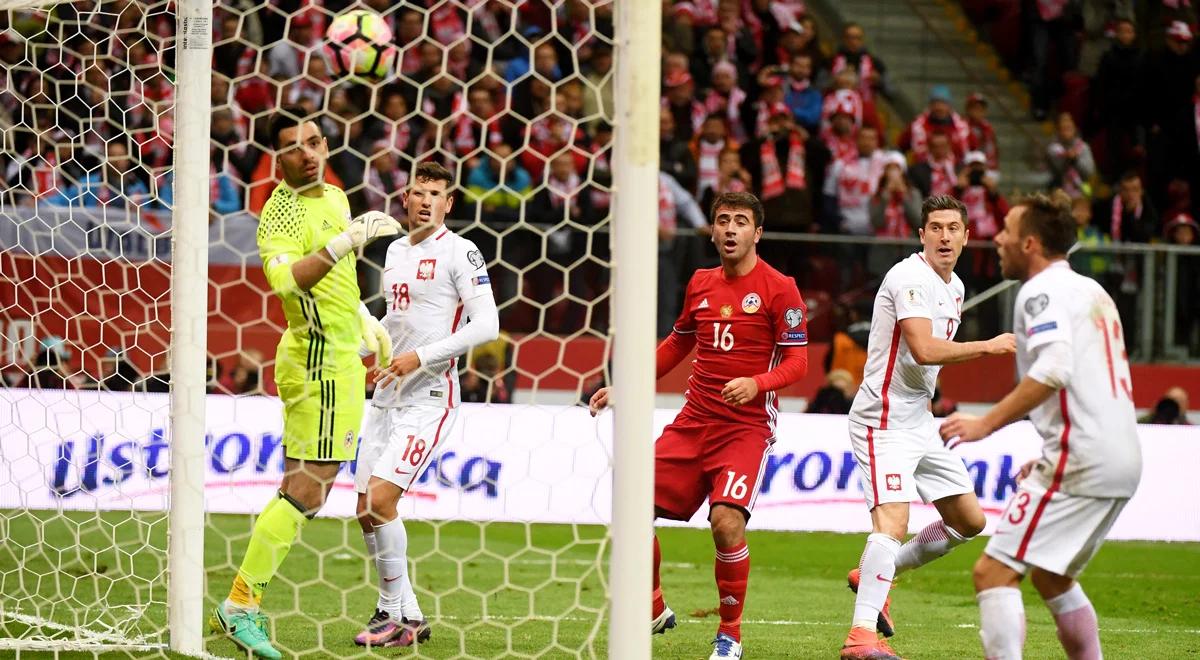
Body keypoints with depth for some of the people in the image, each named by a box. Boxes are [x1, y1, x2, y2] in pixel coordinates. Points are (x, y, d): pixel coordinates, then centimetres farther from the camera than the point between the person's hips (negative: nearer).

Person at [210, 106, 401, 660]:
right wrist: (345, 240, -40)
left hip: (341, 356, 9)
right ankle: (240, 604, -5)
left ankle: (242, 604, 14)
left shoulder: (334, 198, 13)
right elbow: (285, 278, -35)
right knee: (307, 492, -11)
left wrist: (367, 323, 29)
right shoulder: (282, 211, -16)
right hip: (321, 362, -9)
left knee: (302, 492, 10)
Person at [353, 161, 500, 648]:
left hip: (429, 398, -8)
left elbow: (486, 325, -15)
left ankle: (397, 616, -6)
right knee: (366, 511, 5)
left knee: (380, 500, -17)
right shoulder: (395, 251, 15)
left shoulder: (460, 253, -8)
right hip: (387, 396, 8)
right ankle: (406, 614, 15)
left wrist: (420, 357, -18)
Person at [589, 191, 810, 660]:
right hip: (693, 422, 6)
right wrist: (624, 388, 23)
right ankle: (653, 611, 21)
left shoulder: (778, 289, -6)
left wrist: (757, 383, -26)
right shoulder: (701, 283, 12)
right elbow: (678, 344, 26)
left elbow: (797, 361, -8)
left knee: (727, 522, -23)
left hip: (746, 425, -6)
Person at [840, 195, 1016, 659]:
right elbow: (923, 349, -29)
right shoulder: (910, 278, -17)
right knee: (892, 520, -24)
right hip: (883, 420, -9)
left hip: (920, 420, 10)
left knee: (969, 521, 12)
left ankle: (873, 576, 24)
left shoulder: (954, 288, 14)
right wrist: (990, 346, -24)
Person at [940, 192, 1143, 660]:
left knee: (993, 573, -12)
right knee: (1052, 577, 26)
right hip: (1121, 461, 10)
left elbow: (1053, 370, -24)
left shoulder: (1043, 291, -8)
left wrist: (986, 423, -24)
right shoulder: (1091, 291, 21)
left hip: (1079, 461, -10)